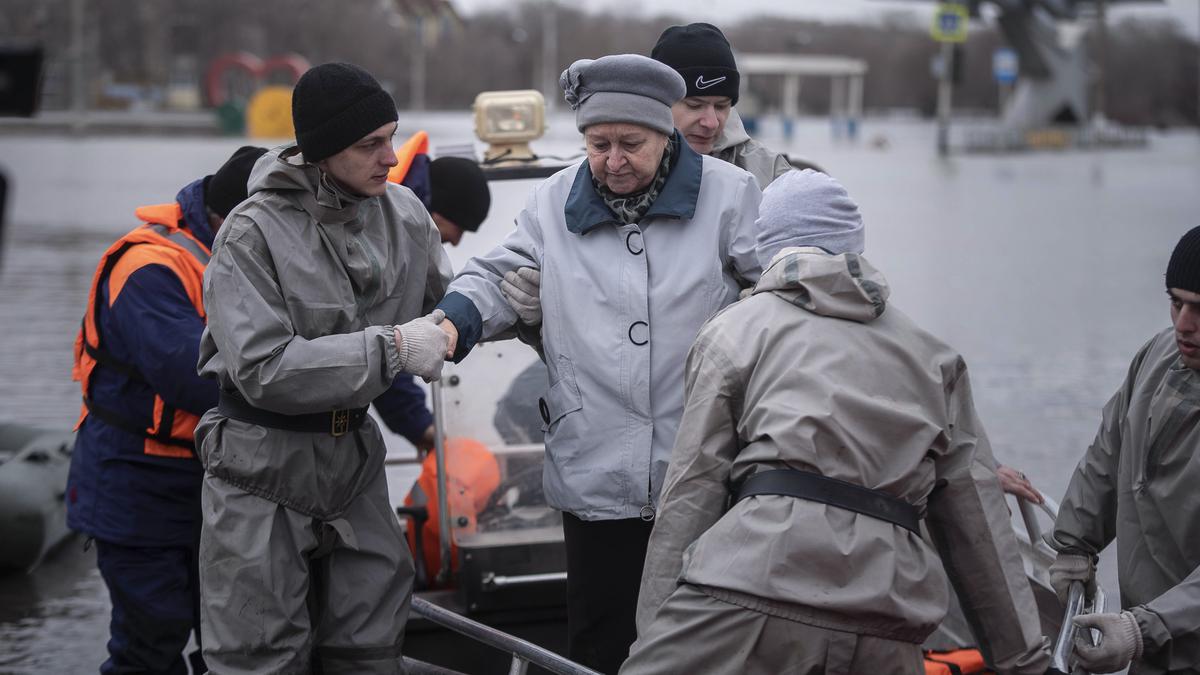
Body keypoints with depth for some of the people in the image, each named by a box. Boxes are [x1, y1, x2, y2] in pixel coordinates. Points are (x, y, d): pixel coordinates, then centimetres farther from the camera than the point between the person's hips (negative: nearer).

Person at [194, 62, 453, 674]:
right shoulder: (254, 233, -16)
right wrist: (391, 348, -26)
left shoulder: (402, 214, 0)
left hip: (354, 459, 5)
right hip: (263, 468, -5)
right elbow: (263, 369, -24)